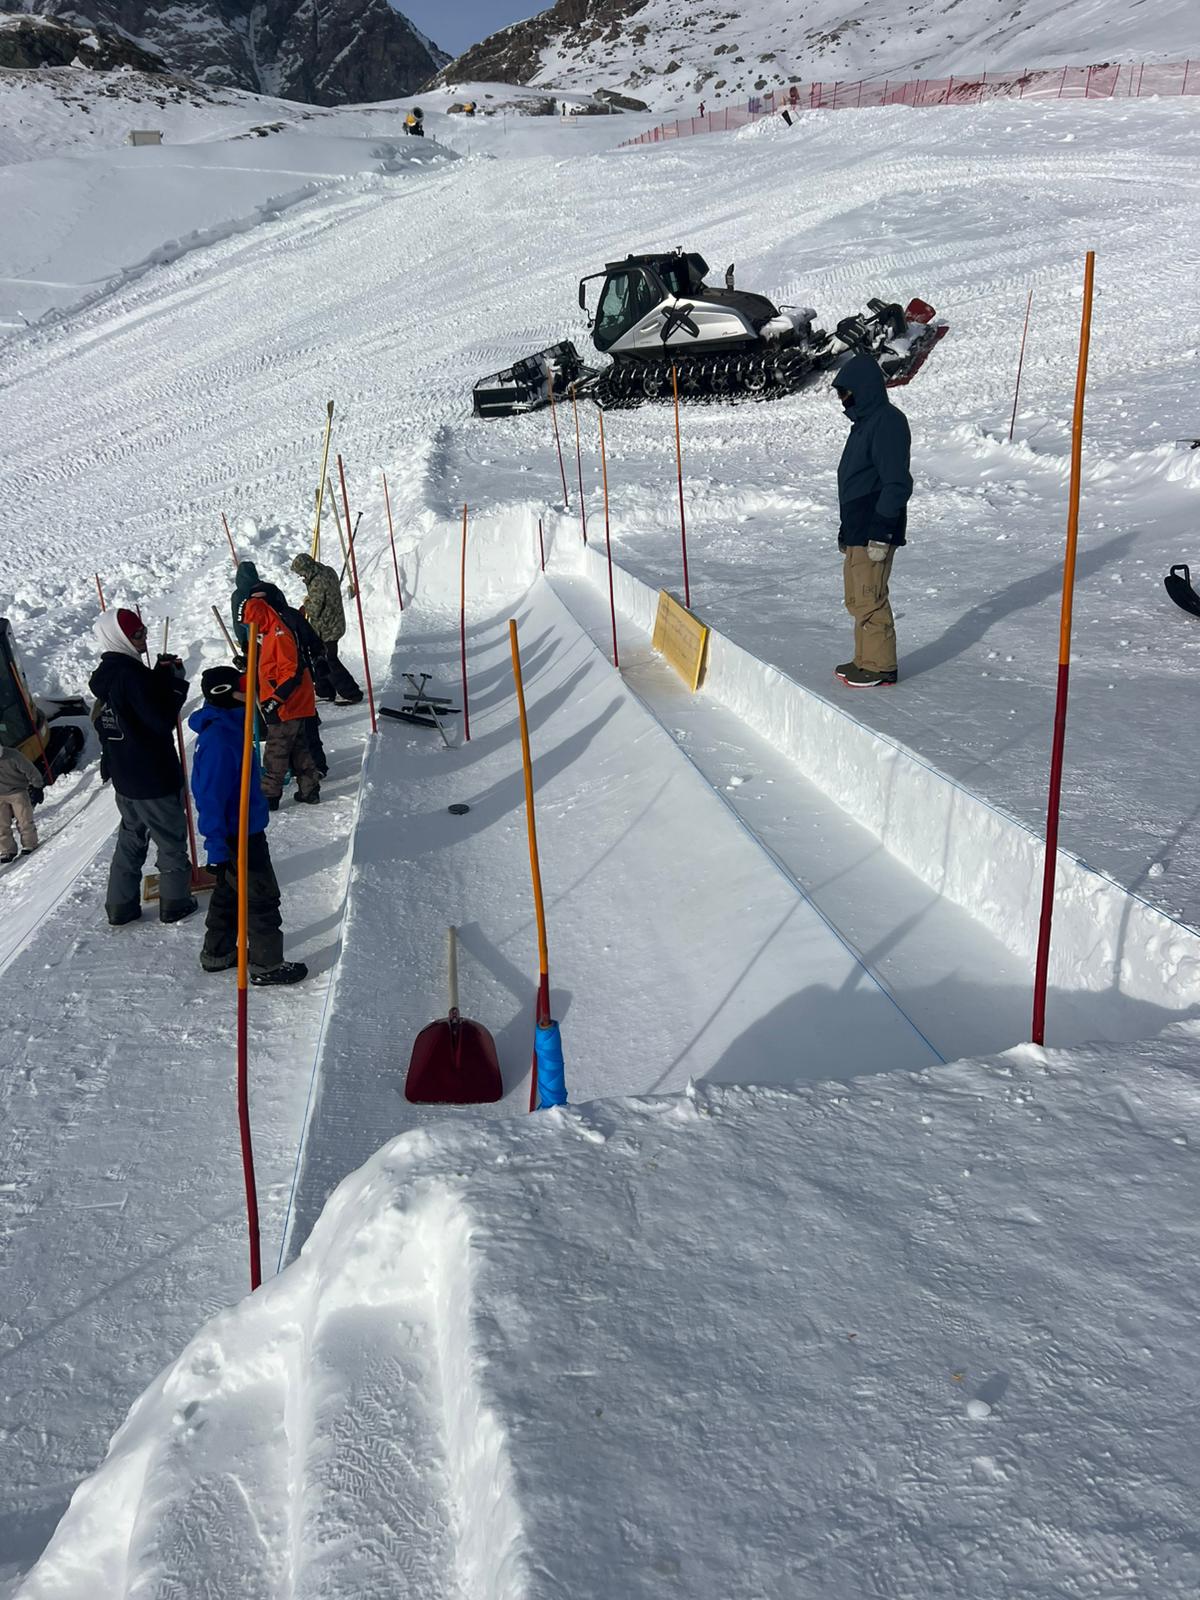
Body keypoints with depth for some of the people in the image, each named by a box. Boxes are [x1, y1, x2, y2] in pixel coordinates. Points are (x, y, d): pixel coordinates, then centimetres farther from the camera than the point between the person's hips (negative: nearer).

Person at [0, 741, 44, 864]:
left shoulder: (12, 755, -18)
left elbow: (30, 770, -9)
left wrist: (37, 787, -6)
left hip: (18, 793, -3)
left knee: (24, 820, 0)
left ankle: (30, 845, 15)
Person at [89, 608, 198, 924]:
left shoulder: (104, 675, 6)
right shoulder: (131, 675, -24)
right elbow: (163, 720, -23)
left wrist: (161, 677, 4)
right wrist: (175, 682, -13)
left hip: (123, 778, 8)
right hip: (155, 778, -8)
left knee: (131, 838, 20)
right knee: (171, 840, 9)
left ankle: (120, 904, 24)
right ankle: (175, 902, 19)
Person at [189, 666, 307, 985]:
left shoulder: (228, 726, 4)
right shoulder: (217, 740, -28)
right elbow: (211, 798, -26)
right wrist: (217, 848, -25)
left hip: (245, 829, 10)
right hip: (237, 836, -10)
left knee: (229, 892, 22)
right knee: (261, 898, 2)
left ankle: (218, 953, 36)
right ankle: (267, 965, 14)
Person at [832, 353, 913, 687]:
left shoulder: (887, 421, -14)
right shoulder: (865, 421, 17)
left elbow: (897, 484, -20)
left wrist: (880, 534, -22)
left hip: (874, 535, -10)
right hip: (857, 532, 10)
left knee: (871, 601, -6)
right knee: (857, 600, 15)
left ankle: (881, 667, 2)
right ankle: (865, 659, 24)